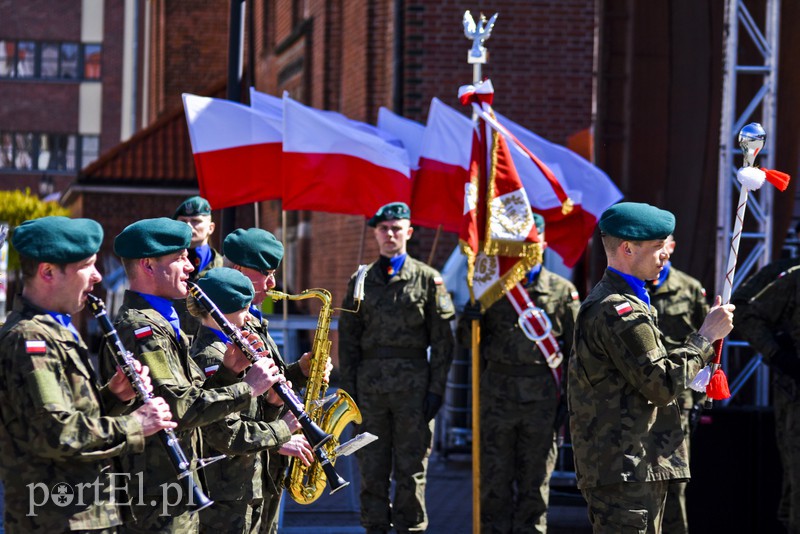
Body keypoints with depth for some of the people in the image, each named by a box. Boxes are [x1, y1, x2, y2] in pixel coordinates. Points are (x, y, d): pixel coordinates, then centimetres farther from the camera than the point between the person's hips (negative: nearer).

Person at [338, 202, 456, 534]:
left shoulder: (427, 279, 4)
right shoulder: (361, 280, 11)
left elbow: (442, 340, 2)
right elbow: (348, 339, 11)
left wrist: (436, 389, -4)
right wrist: (348, 388, 4)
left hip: (413, 383, -2)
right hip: (370, 382, 2)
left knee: (411, 469, 2)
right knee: (372, 468, 4)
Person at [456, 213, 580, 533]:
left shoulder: (562, 291, 6)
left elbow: (576, 350, 6)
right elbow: (466, 337, 10)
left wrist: (572, 399, 0)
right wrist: (475, 311, -11)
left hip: (542, 396, -1)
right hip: (497, 394, 1)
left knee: (535, 481, 5)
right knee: (494, 478, 4)